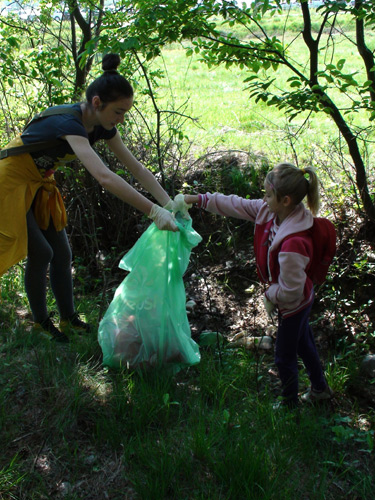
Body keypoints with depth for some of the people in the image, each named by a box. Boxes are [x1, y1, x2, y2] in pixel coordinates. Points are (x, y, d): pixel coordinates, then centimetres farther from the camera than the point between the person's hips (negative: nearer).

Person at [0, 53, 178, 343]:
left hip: (40, 185, 8)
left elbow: (137, 168, -7)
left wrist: (170, 203, -17)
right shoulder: (69, 124, -35)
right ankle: (41, 322, 14)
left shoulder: (101, 127, -9)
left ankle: (69, 319, 20)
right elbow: (104, 178, -49)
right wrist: (154, 212, -49)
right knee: (40, 253, -7)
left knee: (61, 253, 7)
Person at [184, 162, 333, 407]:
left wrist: (269, 296, -11)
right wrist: (199, 199, -3)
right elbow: (237, 205, -4)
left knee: (285, 357, 16)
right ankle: (320, 388, 55)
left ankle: (290, 403, 44)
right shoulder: (271, 211, -16)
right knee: (304, 345, 30)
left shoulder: (293, 245, -42)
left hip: (293, 305, -9)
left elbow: (290, 291, -31)